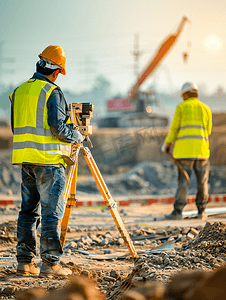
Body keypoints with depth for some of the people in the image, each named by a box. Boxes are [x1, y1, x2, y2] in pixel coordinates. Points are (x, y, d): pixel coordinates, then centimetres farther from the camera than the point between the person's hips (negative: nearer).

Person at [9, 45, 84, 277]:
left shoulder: (19, 91, 13)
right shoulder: (52, 92, -11)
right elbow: (58, 128, -16)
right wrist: (77, 136, 1)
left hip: (25, 157, 7)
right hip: (48, 160, -7)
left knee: (28, 210, 12)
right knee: (52, 212, -5)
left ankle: (25, 261, 12)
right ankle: (50, 263, -6)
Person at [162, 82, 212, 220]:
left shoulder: (181, 107, 3)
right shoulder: (206, 109, 12)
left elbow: (174, 128, 2)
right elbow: (208, 130, 16)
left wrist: (167, 143, 14)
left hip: (184, 149, -2)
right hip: (201, 149, 2)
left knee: (183, 180, -3)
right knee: (202, 180, 9)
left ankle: (178, 211, -7)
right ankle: (201, 211, 8)